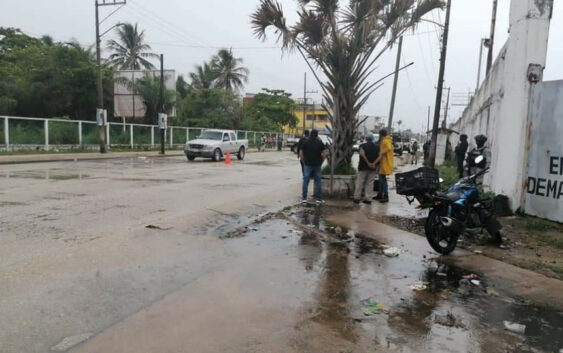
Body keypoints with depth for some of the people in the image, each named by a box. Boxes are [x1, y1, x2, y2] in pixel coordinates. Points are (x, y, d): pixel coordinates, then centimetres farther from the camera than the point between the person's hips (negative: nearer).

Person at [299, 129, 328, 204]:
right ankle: (318, 198, 6)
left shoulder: (305, 142, 0)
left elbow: (301, 154, -4)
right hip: (317, 165, 0)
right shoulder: (320, 143, 1)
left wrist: (304, 161, 5)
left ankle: (304, 198, 5)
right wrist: (321, 161, 4)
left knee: (306, 181, 5)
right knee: (318, 181, 6)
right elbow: (325, 153, -6)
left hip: (308, 164, 0)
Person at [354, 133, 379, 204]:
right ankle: (368, 199, 6)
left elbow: (362, 155, -20)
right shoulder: (377, 147, 6)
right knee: (370, 183, 7)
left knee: (359, 183, 4)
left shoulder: (362, 146, -4)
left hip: (363, 168, -3)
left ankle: (357, 198, 6)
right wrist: (374, 164, 3)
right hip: (373, 169, 3)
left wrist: (368, 163, -18)